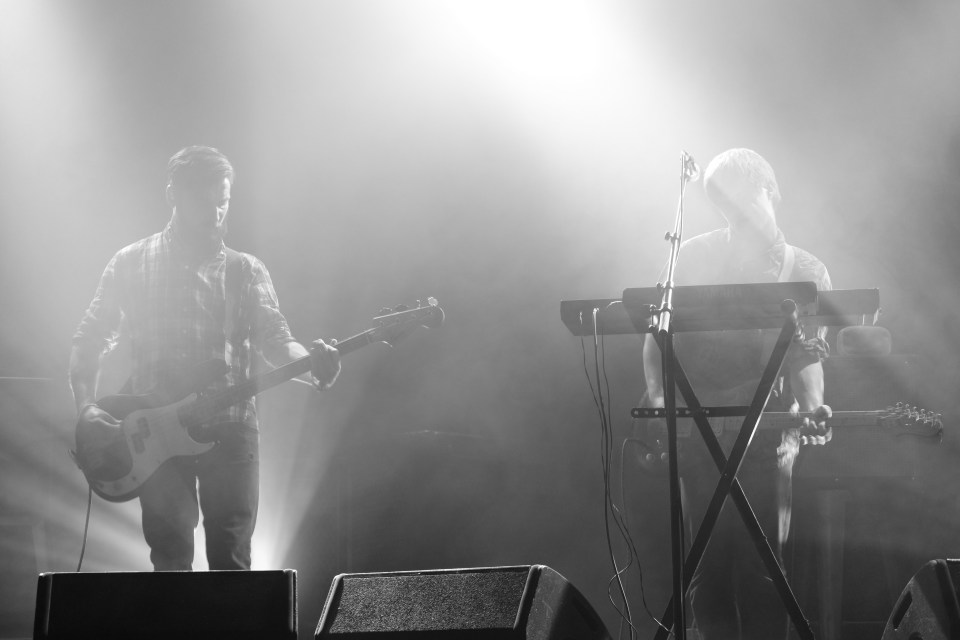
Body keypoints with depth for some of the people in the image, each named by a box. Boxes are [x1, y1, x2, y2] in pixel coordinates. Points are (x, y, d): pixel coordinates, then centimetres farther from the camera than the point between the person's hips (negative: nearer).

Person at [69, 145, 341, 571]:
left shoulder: (246, 271, 9)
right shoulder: (130, 264, 6)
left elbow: (275, 340, -3)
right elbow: (88, 340, 8)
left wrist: (310, 364, -26)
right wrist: (86, 406, -8)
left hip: (230, 430, 1)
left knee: (232, 565, -1)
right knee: (171, 561, -1)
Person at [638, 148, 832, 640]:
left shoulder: (806, 272, 8)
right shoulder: (693, 258, 9)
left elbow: (806, 357, 4)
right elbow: (657, 337, 9)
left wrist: (811, 408, -16)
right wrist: (656, 396, -8)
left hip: (767, 431, -1)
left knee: (761, 569, -7)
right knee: (709, 568, 1)